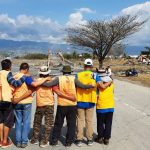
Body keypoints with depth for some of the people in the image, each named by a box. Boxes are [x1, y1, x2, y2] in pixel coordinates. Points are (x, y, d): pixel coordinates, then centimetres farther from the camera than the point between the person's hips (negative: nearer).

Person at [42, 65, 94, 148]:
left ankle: (54, 140, 22)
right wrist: (92, 85, 1)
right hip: (72, 105, 0)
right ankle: (69, 142, 16)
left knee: (58, 123, 15)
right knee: (71, 124, 12)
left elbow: (48, 84, -11)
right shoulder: (73, 78, -4)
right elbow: (82, 86, -11)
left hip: (61, 105, 0)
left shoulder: (59, 78, -5)